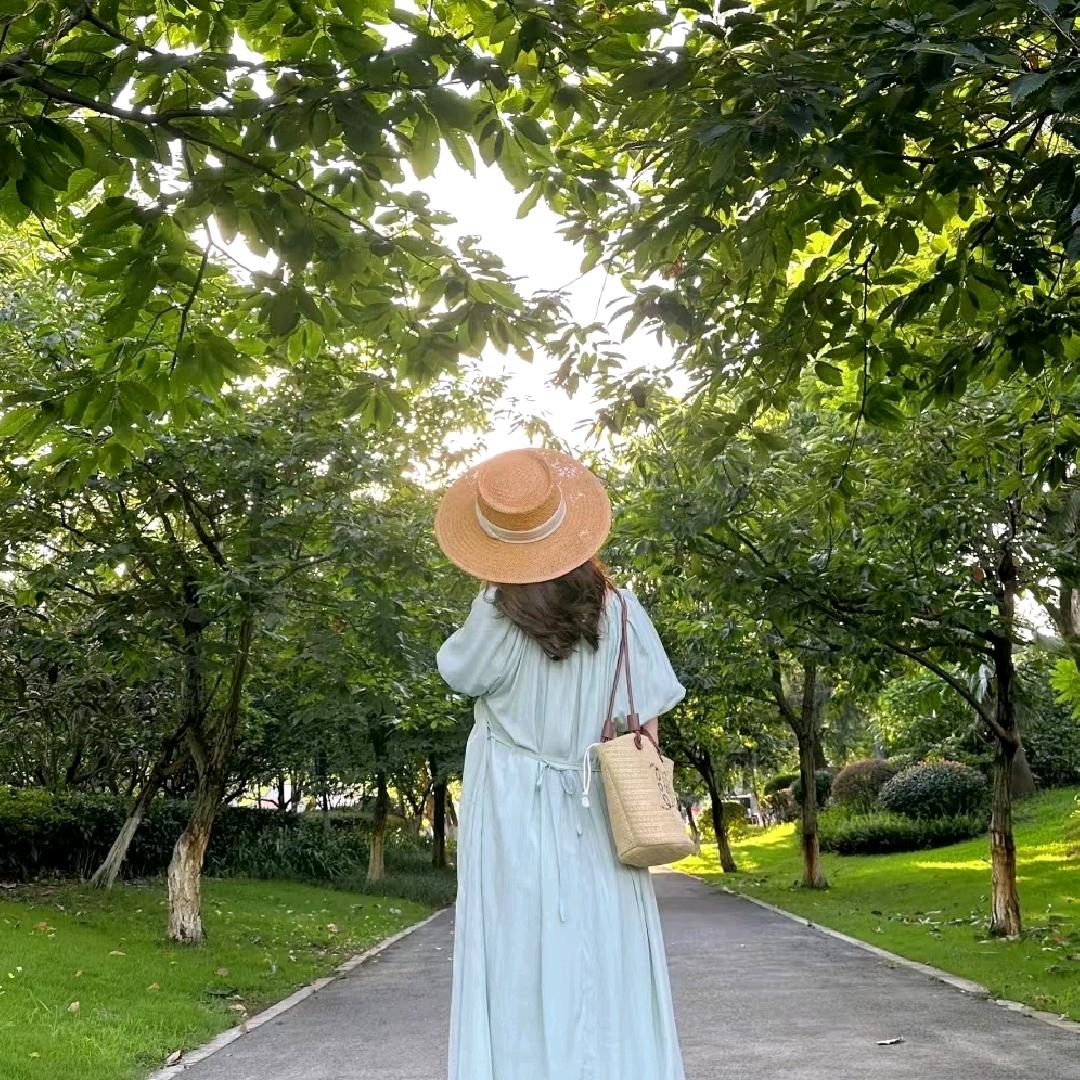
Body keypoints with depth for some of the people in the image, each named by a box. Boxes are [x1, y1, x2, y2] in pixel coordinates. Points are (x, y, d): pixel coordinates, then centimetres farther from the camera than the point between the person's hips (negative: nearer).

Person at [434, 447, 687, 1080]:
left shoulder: (497, 617, -14)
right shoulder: (617, 607, -5)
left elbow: (457, 671, 6)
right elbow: (647, 718, -2)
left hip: (514, 811, -2)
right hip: (595, 813, 3)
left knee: (520, 960, 3)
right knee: (603, 955, 9)